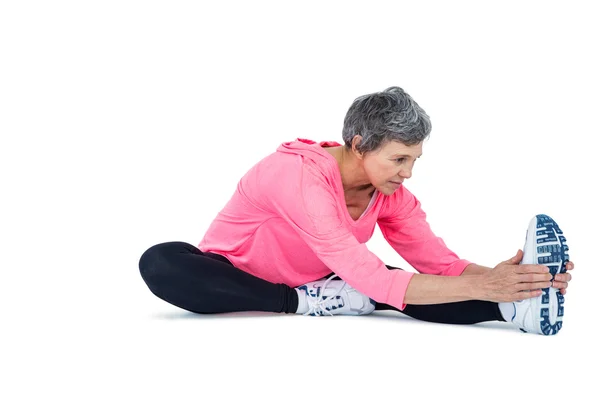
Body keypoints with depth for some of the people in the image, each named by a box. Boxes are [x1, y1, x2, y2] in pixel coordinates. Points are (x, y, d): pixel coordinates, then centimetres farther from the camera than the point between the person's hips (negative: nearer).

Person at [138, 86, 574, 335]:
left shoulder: (391, 194, -10)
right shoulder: (299, 175, -33)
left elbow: (440, 262, -13)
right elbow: (371, 278, -39)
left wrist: (492, 277, -35)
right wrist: (478, 286, -43)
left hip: (316, 280, 5)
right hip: (237, 275, -5)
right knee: (160, 263, -38)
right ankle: (307, 304, -37)